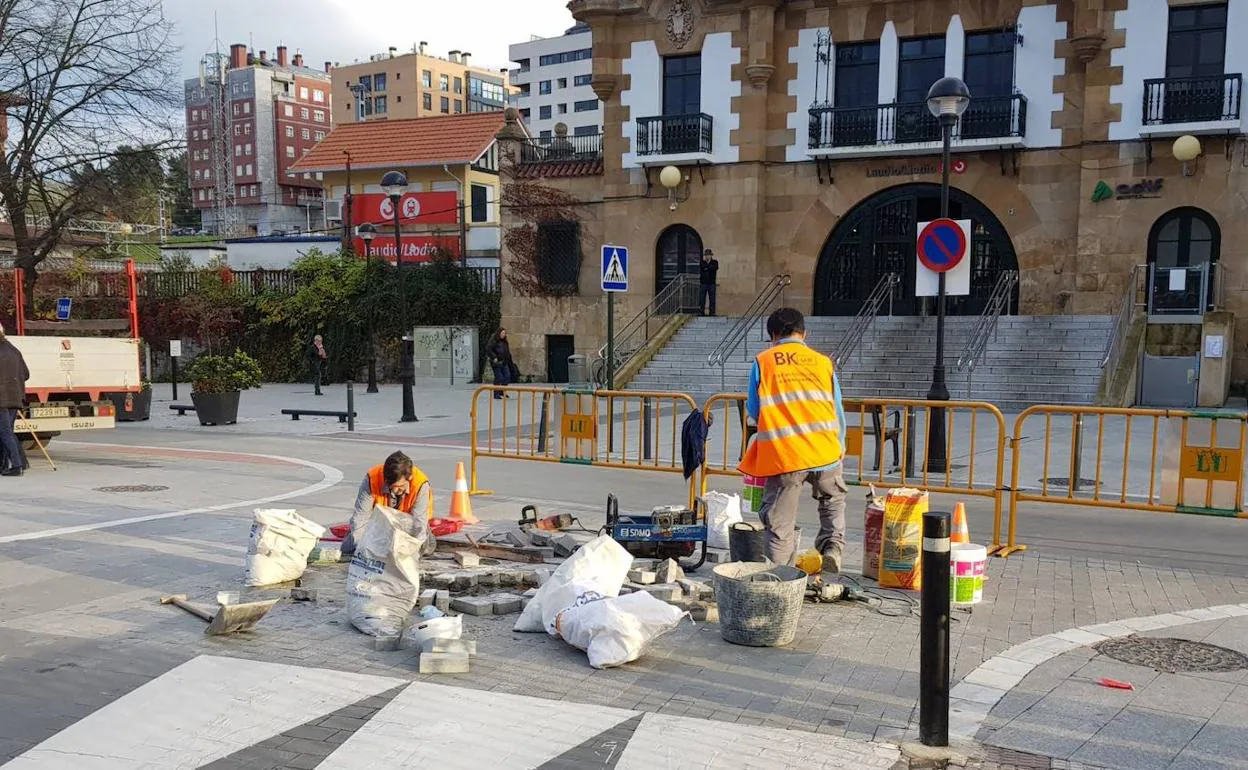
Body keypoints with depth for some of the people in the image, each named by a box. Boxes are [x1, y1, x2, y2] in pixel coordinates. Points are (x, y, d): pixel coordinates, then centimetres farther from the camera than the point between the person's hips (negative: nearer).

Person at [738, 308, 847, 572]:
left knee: (779, 525, 8)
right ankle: (833, 546, 9)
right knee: (833, 500, 27)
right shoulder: (822, 361, 8)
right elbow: (837, 411, 13)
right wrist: (840, 447, 27)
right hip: (824, 451, 2)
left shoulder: (762, 362, 3)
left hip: (782, 454, -2)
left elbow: (753, 412, 6)